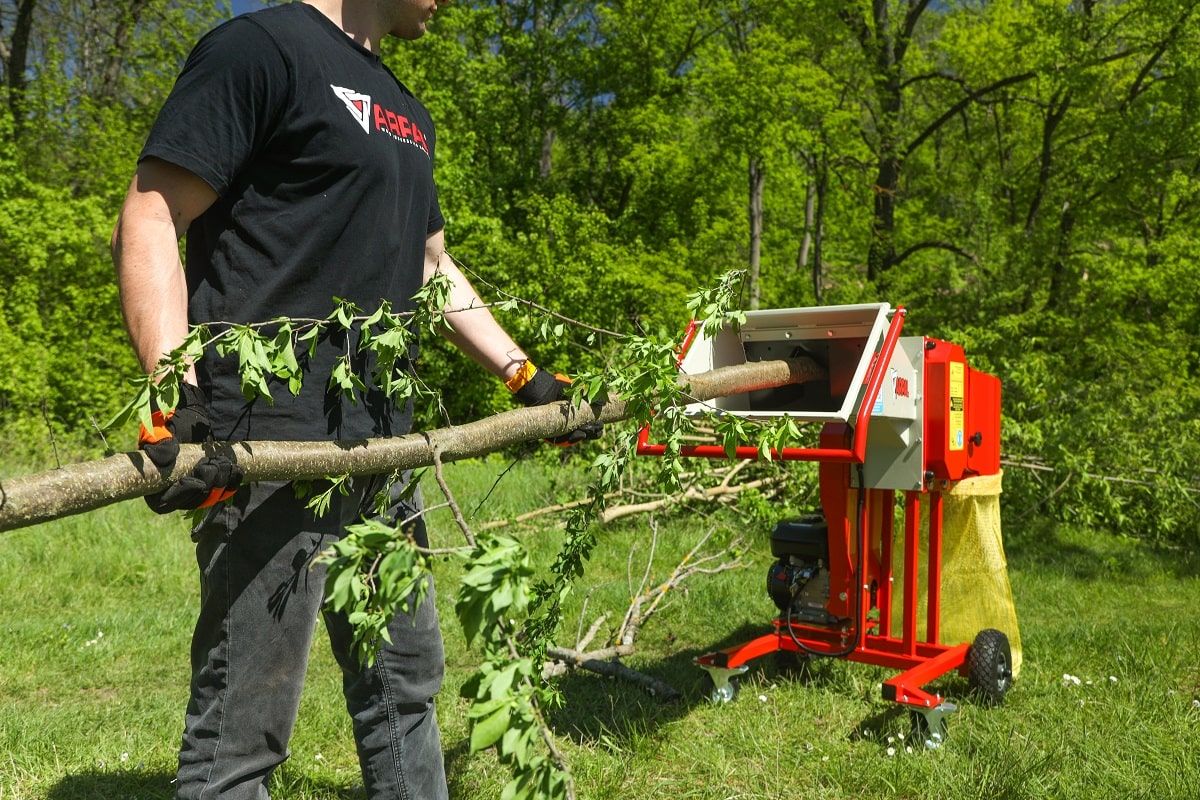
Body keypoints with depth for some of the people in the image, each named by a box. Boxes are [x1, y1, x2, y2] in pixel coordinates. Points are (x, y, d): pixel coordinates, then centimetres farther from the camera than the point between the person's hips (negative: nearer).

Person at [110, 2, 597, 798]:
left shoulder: (407, 114, 21)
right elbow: (148, 221, -11)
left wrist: (525, 376, 23)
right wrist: (177, 398, -24)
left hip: (381, 442, 9)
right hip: (270, 440, -8)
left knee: (405, 684, 18)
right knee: (243, 728, -1)